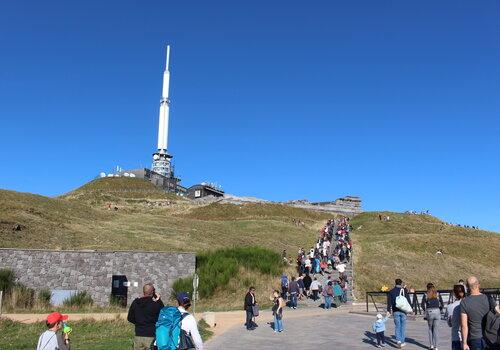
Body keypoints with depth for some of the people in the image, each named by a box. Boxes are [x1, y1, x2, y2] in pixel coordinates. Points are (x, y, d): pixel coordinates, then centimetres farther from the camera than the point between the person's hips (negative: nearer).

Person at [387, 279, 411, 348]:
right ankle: (402, 342, 11)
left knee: (397, 326, 7)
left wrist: (388, 310, 1)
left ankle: (399, 340, -9)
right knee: (403, 326, 8)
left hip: (395, 311, 1)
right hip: (403, 311, -1)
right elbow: (408, 300, -2)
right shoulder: (404, 290, -1)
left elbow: (389, 302, 0)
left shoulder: (391, 291, 3)